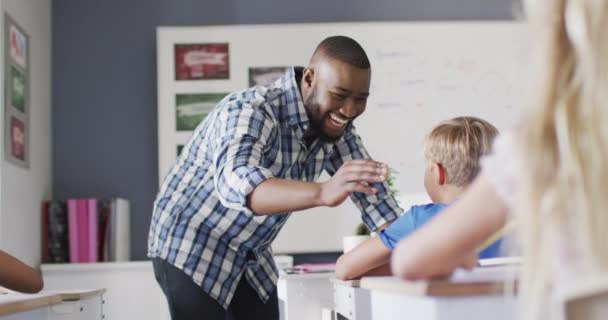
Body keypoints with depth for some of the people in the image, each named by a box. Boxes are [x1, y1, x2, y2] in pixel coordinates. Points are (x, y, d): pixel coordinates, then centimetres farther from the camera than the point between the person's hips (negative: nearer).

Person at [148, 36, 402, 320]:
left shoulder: (336, 125, -7)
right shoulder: (251, 111, -29)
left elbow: (371, 192, 1)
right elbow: (236, 183, -48)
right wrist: (323, 193, -63)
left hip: (251, 255, 7)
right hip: (189, 247, -7)